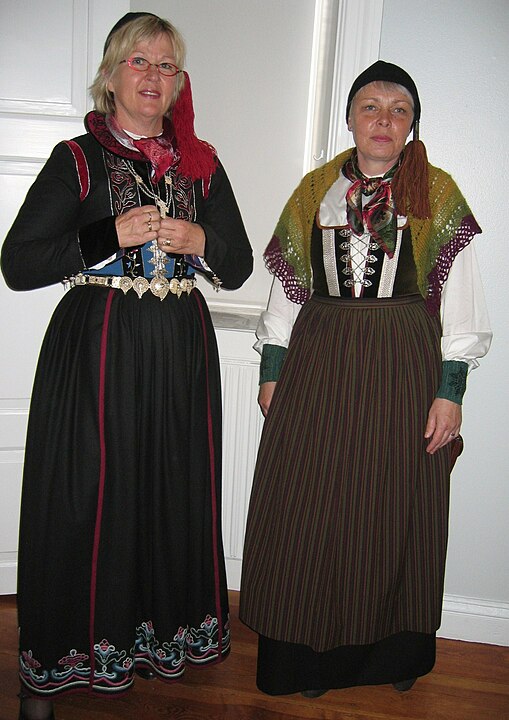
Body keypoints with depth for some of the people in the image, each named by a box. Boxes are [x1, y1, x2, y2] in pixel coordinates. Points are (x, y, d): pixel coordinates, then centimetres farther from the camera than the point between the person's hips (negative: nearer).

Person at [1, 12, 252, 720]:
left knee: (175, 494, 8)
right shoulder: (77, 159, 1)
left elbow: (239, 267, 12)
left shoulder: (201, 163, 11)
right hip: (97, 349, -3)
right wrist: (112, 236, -15)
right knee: (83, 500, 1)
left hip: (181, 349, 4)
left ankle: (163, 635, 31)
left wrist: (199, 240, -9)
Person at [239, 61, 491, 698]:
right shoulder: (315, 190, 9)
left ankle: (395, 651, 30)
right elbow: (288, 287, 10)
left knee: (394, 511, 8)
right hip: (319, 361, 2)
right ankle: (309, 652, 26)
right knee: (309, 510, 6)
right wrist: (272, 371, 6)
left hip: (404, 365, -1)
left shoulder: (437, 194, 3)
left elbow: (459, 299, -1)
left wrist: (450, 389, -7)